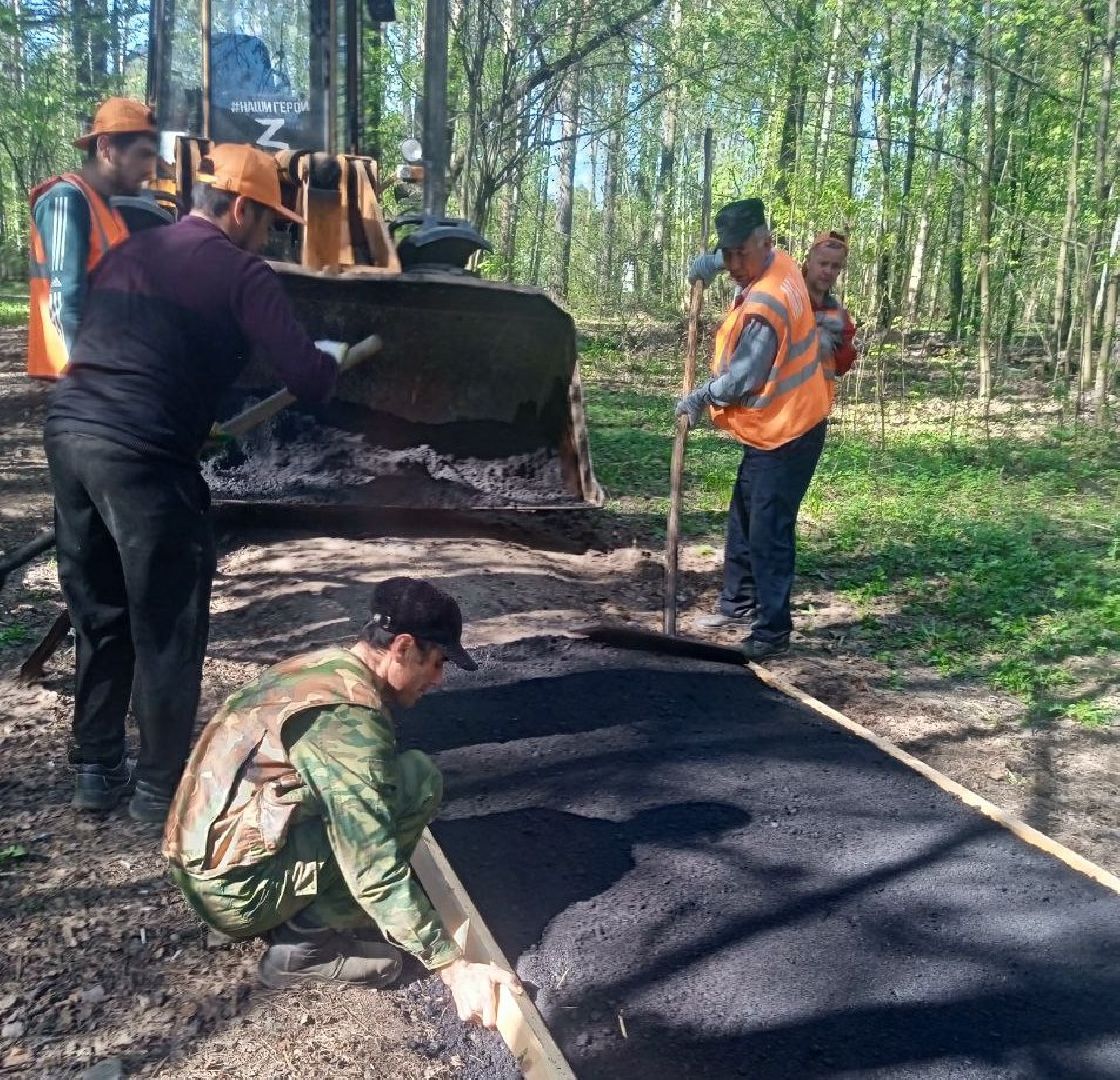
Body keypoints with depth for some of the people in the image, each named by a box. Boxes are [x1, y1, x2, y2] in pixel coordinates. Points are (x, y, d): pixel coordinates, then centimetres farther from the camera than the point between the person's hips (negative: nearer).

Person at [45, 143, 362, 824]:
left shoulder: (131, 251, 20)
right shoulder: (244, 275, -1)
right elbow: (307, 380, -7)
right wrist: (333, 358, 17)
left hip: (68, 431, 8)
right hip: (143, 457, -7)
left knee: (101, 616, 19)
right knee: (167, 630, 6)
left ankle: (96, 768, 29)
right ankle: (161, 788, 17)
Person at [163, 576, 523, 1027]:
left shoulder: (316, 666, 8)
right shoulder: (348, 718, -21)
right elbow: (375, 874, -24)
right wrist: (451, 966, -19)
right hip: (237, 890, -9)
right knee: (416, 779, -13)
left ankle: (300, 918, 9)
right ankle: (305, 941, -6)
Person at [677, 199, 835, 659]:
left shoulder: (764, 306, -27)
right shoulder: (779, 262, 3)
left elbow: (741, 380, -22)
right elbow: (734, 258, 28)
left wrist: (700, 398, -5)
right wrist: (710, 261, 11)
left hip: (787, 433, -11)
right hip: (773, 426, 11)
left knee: (767, 534, -5)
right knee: (742, 521, 18)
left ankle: (773, 631, 5)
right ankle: (739, 604, 31)